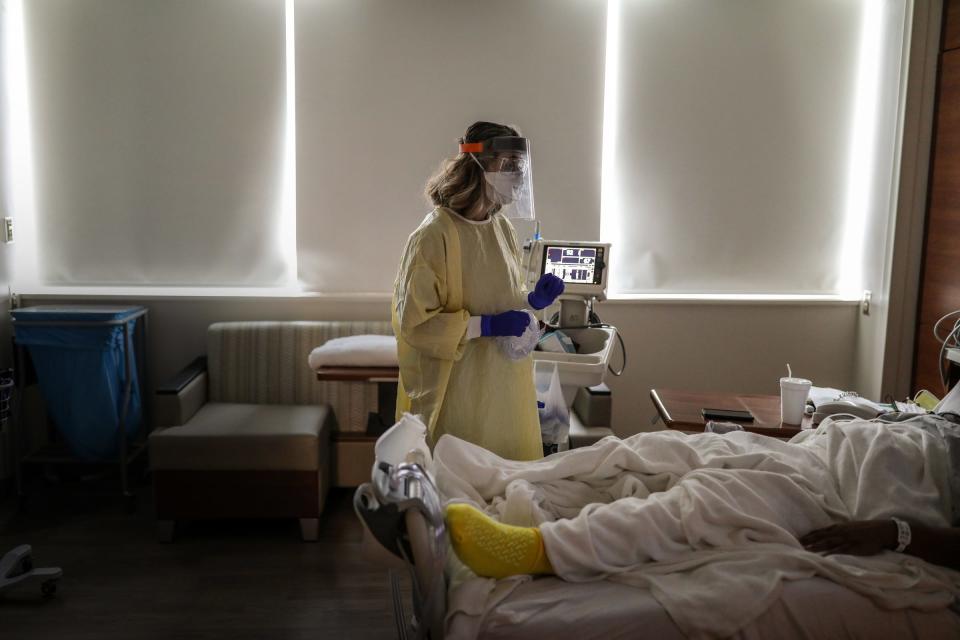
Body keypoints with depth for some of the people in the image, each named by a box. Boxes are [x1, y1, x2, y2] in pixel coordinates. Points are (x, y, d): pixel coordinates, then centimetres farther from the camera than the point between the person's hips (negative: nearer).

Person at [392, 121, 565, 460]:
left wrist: (532, 301, -1)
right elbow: (414, 322, -18)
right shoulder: (435, 236, -16)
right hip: (461, 392, -7)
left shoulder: (502, 228, 6)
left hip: (506, 385, 7)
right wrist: (486, 326, -21)